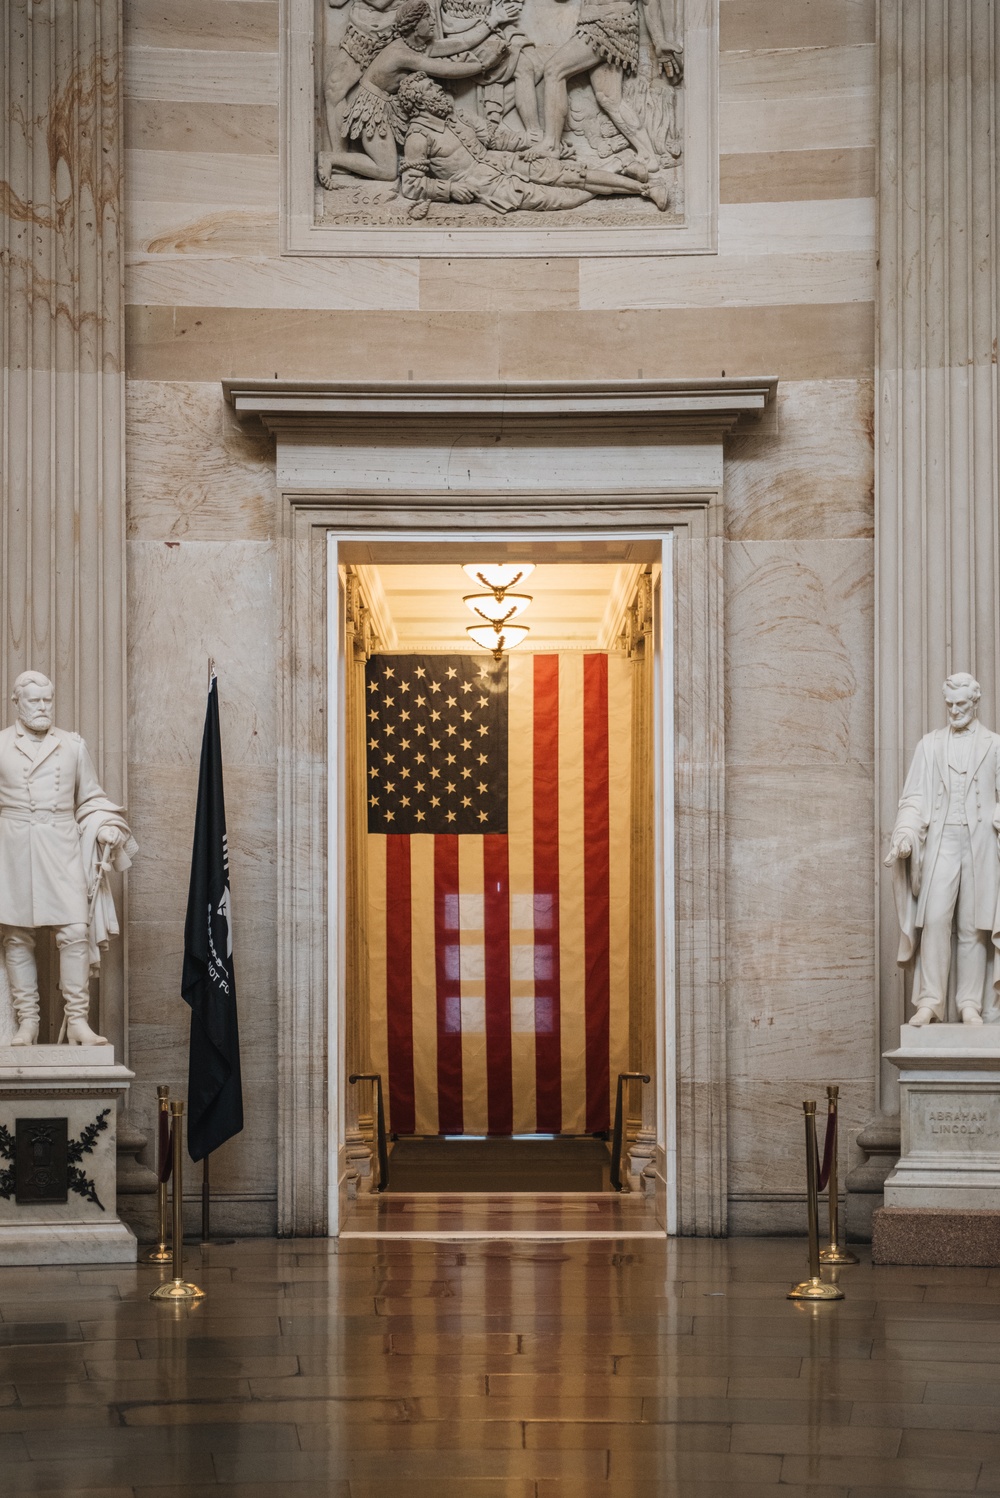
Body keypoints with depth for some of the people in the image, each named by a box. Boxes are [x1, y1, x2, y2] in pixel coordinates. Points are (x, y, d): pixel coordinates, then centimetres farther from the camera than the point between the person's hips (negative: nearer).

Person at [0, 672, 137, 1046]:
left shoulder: (73, 746, 12)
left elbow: (91, 799, 17)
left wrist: (106, 826, 0)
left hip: (63, 850, 1)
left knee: (75, 932, -10)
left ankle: (77, 1021, -6)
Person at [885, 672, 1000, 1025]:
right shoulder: (930, 745, 13)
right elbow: (914, 797, 8)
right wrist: (905, 834, -7)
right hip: (940, 841, 0)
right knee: (934, 920, -11)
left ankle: (970, 1004, 5)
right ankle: (930, 1001, -8)